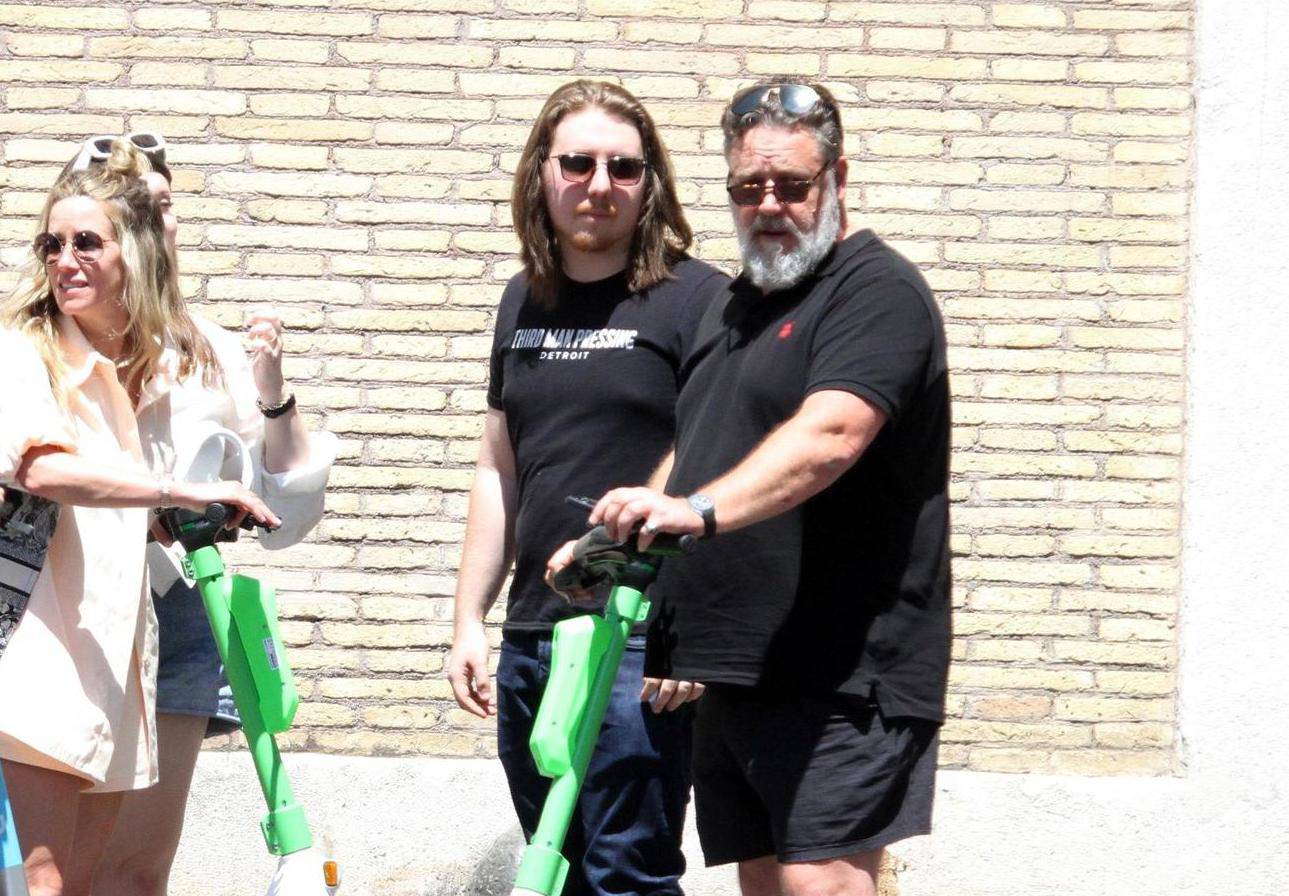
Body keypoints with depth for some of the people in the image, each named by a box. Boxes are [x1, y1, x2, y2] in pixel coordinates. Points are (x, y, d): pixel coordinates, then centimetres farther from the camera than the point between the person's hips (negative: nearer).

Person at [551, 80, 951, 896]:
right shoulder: (736, 304, 22)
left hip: (840, 675, -9)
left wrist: (700, 509, -38)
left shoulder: (875, 289, -8)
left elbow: (830, 434, -26)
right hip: (737, 674, 9)